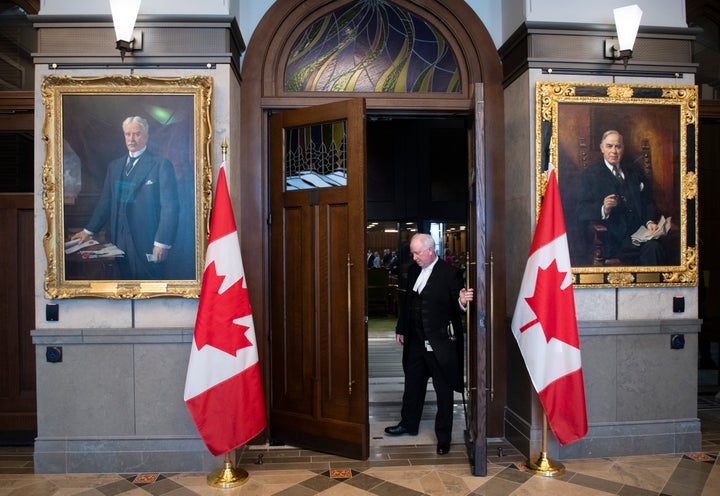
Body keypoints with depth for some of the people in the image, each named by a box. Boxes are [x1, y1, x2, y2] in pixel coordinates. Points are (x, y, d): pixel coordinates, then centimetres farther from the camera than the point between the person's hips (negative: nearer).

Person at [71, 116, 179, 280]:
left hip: (147, 244, -5)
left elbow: (170, 207, -9)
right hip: (118, 242, 5)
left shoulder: (161, 165, -4)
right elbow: (105, 202, 18)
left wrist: (162, 243, -16)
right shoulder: (114, 166, 15)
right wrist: (89, 231, 11)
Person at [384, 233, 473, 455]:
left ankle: (443, 437, 19)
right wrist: (401, 329, 17)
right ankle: (409, 424, 39)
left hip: (440, 342, -6)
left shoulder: (449, 273, -12)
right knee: (412, 384, 20)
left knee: (444, 391, 6)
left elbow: (456, 305, -13)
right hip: (416, 341, 7)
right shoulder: (413, 271, 8)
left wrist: (462, 301, -37)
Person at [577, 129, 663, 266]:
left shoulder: (635, 172, 23)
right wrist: (603, 209, -21)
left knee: (654, 247, -28)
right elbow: (582, 212, -1)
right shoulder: (590, 174, 9)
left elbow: (648, 202, 18)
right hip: (612, 237, -4)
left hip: (639, 231, 5)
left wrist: (650, 221, -3)